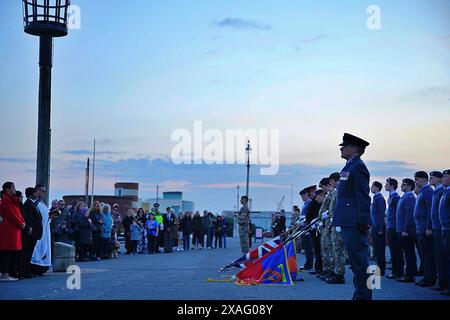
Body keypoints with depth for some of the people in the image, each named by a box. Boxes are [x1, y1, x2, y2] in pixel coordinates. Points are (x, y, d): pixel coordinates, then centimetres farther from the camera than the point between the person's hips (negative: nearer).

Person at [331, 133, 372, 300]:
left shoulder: (358, 167, -12)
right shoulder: (349, 167, 19)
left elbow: (363, 197, -18)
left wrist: (362, 221, -22)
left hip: (355, 223, -11)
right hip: (348, 222, 11)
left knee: (359, 259, -7)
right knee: (356, 259, 14)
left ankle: (363, 295, -3)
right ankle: (360, 293, 21)